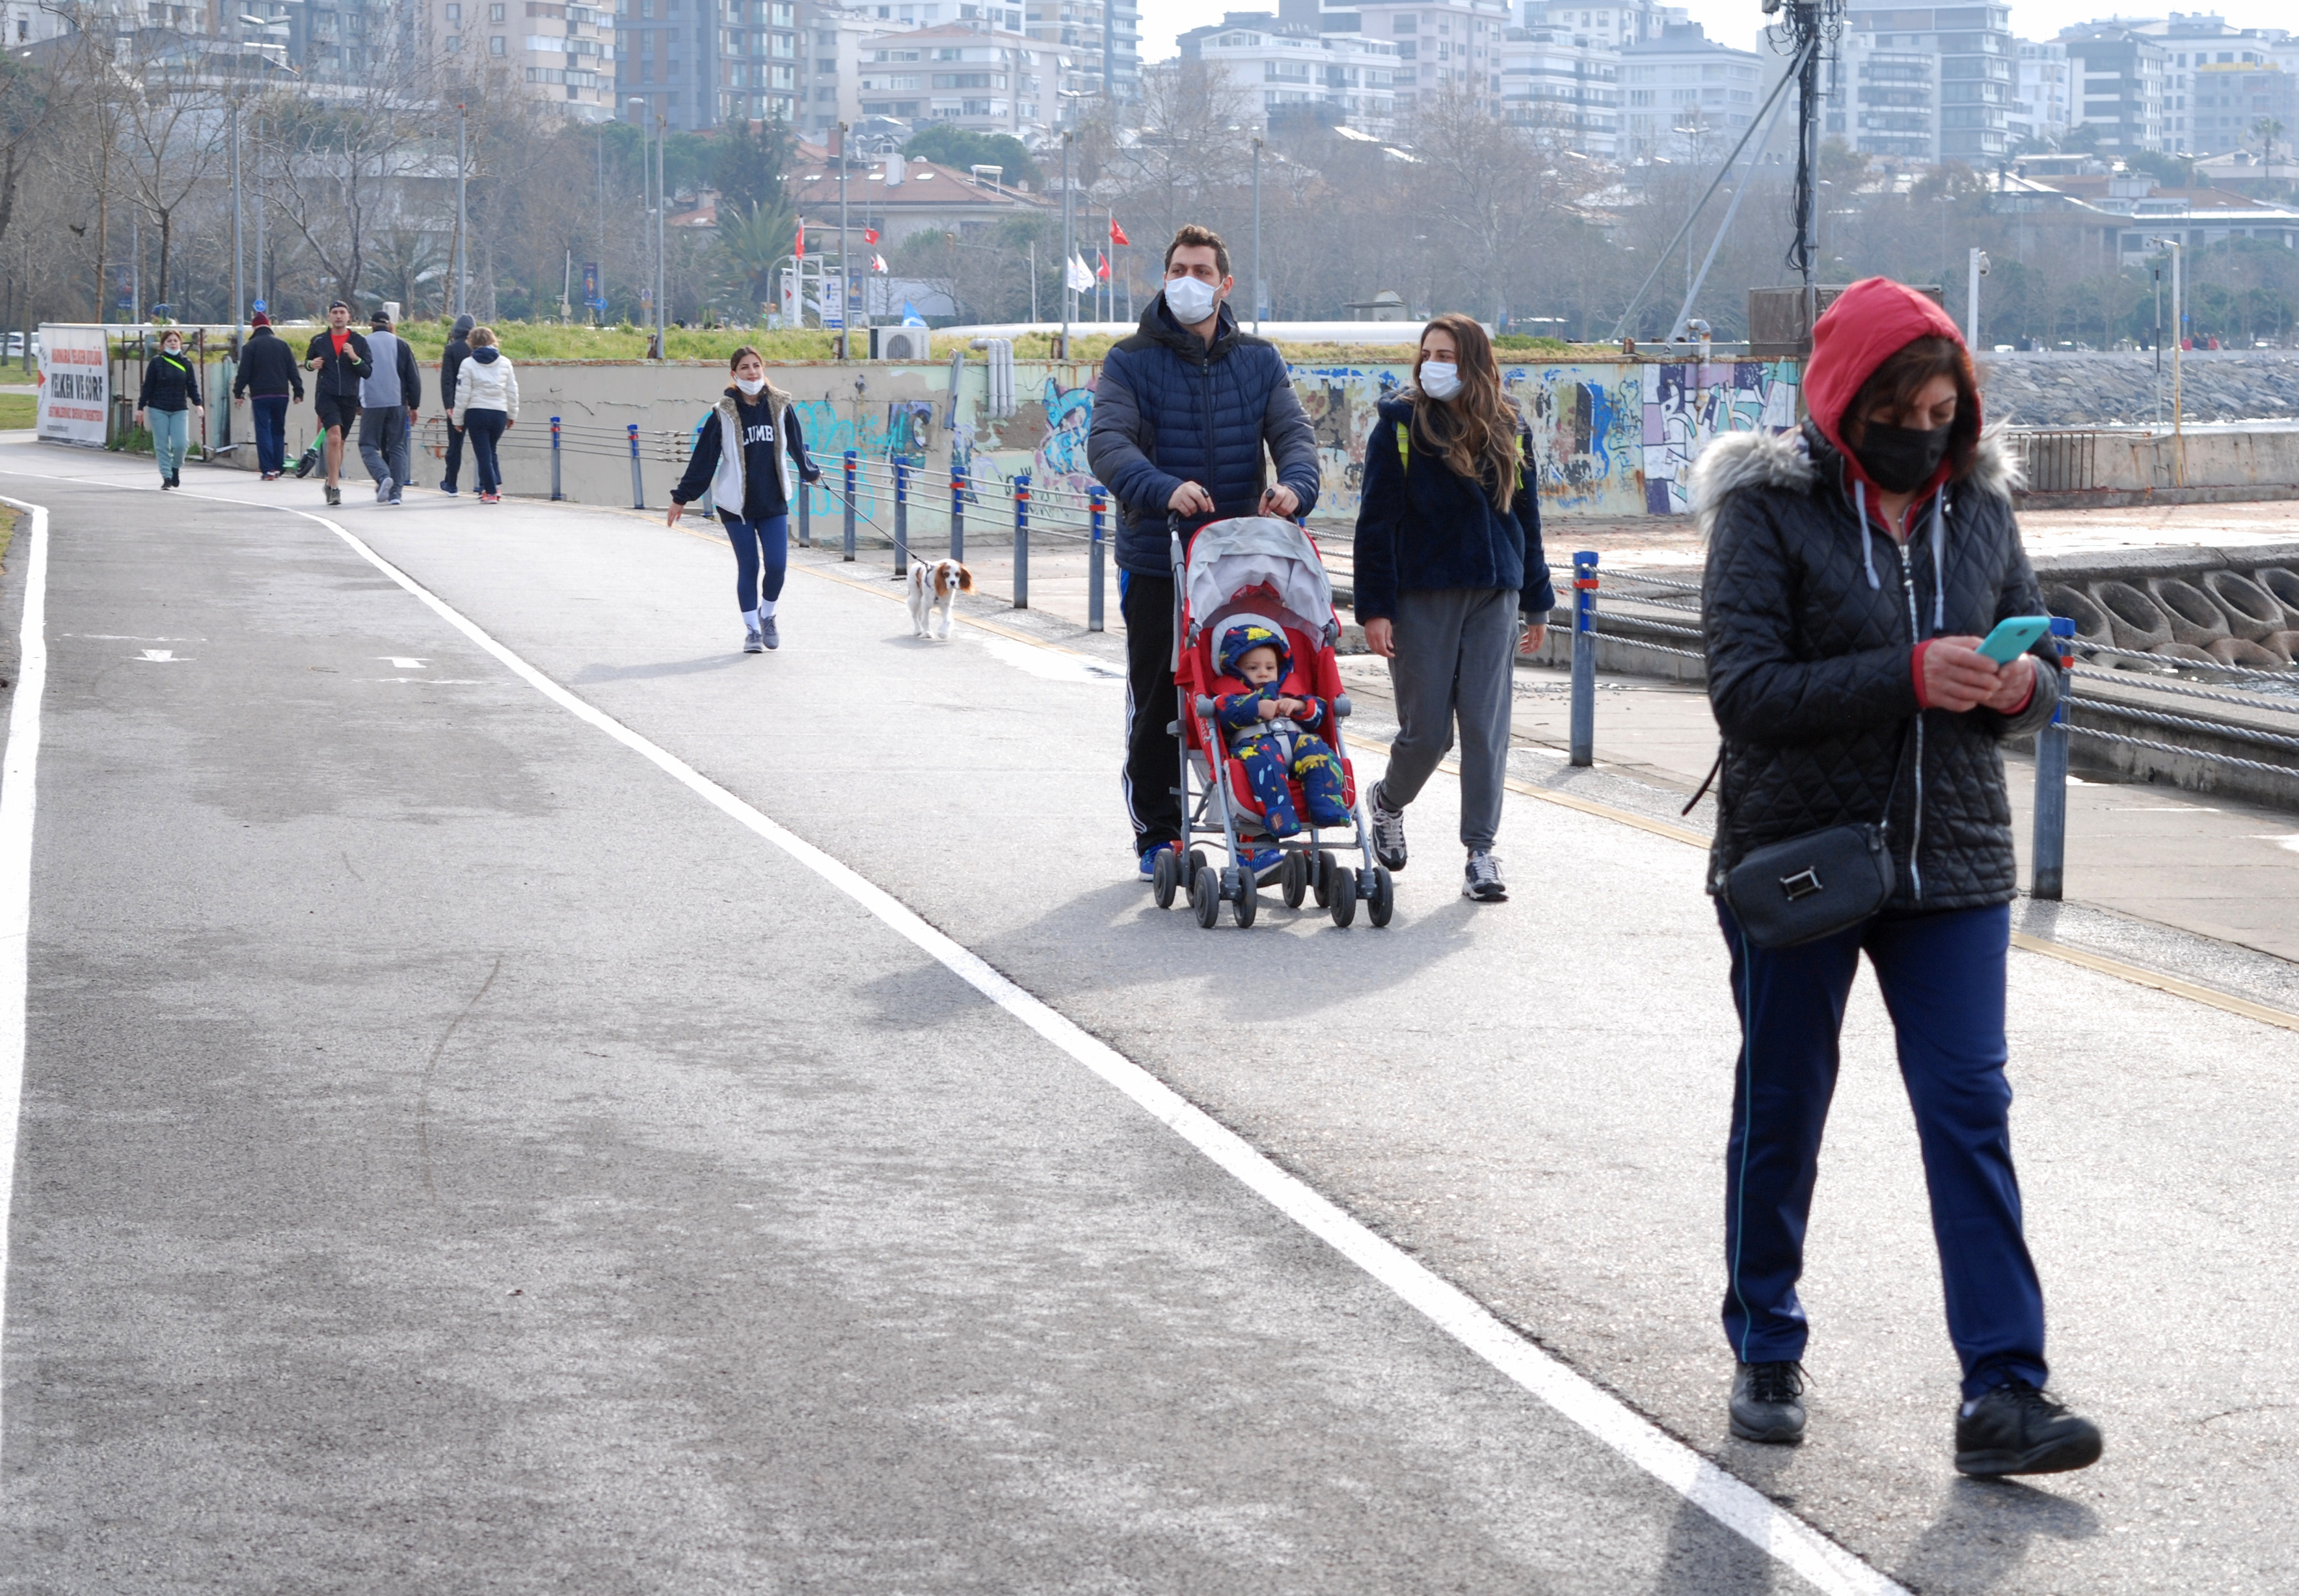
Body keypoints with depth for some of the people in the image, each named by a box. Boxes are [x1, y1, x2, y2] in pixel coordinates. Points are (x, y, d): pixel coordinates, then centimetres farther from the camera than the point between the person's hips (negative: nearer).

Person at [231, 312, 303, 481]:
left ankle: (268, 469, -11)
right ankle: (279, 468, 10)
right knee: (278, 431, 12)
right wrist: (298, 392, 9)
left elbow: (244, 373, -5)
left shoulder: (250, 346, -1)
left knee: (263, 431, -2)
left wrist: (238, 392, 4)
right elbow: (293, 371, 6)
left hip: (260, 395, -3)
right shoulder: (282, 344, 8)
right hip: (281, 394, 3)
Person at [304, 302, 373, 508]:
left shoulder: (359, 342, 5)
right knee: (334, 437, -22)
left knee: (338, 442, 13)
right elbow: (308, 361, 20)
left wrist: (355, 358, -15)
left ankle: (332, 482, 32)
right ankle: (335, 486, -23)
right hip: (326, 396, -2)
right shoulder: (319, 341, 5)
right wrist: (311, 364, -3)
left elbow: (368, 373, 1)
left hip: (349, 398, 2)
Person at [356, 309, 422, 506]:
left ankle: (383, 476, -23)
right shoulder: (401, 345, 6)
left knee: (368, 445, 4)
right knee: (397, 447, 7)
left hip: (372, 404, -2)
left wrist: (357, 404, 15)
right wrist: (414, 405, 13)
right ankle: (395, 492, -1)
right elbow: (413, 378, 7)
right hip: (397, 404, 2)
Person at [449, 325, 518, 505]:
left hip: (476, 413, -3)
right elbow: (512, 391, 9)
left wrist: (458, 419, 4)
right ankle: (496, 486, 6)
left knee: (483, 453, 1)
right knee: (491, 451, 18)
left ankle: (491, 491, -2)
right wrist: (512, 415, 19)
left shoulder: (468, 364, -4)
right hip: (499, 413, 3)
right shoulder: (505, 362, 5)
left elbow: (462, 394, -4)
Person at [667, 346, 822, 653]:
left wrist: (810, 472, 31)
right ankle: (752, 630, 15)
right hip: (737, 505, -2)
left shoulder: (780, 406, 1)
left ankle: (767, 616, 23)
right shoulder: (724, 414, -6)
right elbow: (703, 457, -3)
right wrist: (682, 497, -2)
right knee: (748, 567, 2)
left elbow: (796, 445, 18)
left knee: (777, 564, -5)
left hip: (773, 501, 2)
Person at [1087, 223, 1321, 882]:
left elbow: (1293, 431, 1)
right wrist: (1162, 489, -33)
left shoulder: (1258, 361, 10)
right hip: (1156, 562, -2)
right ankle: (1158, 837, 15)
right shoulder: (1131, 362, 0)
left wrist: (1294, 484, -23)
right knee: (1157, 704, 5)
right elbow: (1107, 443, -14)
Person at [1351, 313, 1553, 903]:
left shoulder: (1508, 433, 8)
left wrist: (1536, 604, 15)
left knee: (1488, 728, -3)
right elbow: (1375, 522, -4)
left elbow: (1526, 520, 15)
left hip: (1494, 598, 3)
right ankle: (1387, 802, 31)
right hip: (1421, 599, -2)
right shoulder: (1399, 427, -2)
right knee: (1426, 730, 0)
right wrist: (1374, 608, -10)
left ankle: (1481, 854, 3)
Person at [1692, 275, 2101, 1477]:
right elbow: (1745, 691, -17)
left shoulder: (1979, 505, 5)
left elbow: (2036, 674, 12)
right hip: (1795, 856, -3)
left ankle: (2002, 1395, -5)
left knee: (1970, 1113, -4)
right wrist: (1911, 676, -26)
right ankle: (1766, 1354, 28)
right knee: (1780, 1109, 11)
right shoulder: (1769, 507, -8)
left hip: (1949, 861, 3)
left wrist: (2018, 690, -12)